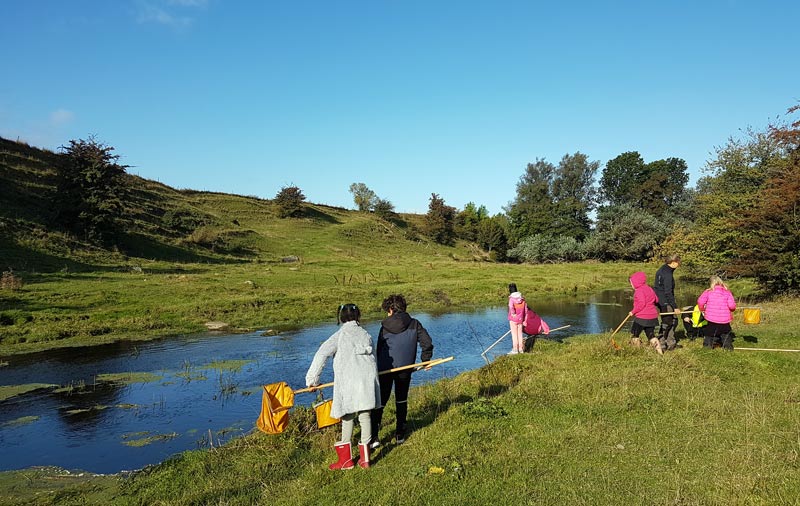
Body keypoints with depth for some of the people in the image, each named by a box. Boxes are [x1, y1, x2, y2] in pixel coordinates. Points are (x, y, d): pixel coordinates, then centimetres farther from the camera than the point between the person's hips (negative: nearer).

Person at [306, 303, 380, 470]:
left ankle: (346, 459, 14)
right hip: (368, 379, 4)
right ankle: (365, 458, 15)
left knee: (347, 417, 8)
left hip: (349, 382, -4)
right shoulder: (366, 334, 15)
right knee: (364, 416, 11)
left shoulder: (339, 335, 3)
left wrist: (312, 379, 2)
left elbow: (322, 355, -5)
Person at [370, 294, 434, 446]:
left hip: (385, 369, -1)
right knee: (401, 401, 17)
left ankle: (373, 437, 0)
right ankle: (400, 435, 23)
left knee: (380, 402, 5)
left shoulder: (385, 327, -2)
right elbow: (427, 342, -5)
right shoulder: (414, 324, 0)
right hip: (404, 368, 1)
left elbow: (379, 350, 4)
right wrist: (426, 360, 10)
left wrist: (378, 368, 14)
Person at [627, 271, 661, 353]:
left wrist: (633, 311, -14)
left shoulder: (639, 291, -15)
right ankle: (659, 349, 2)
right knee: (651, 335, 13)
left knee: (634, 334, 6)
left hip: (642, 317, -9)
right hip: (652, 316, 9)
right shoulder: (649, 289, 12)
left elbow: (641, 303, -24)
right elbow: (656, 300, 19)